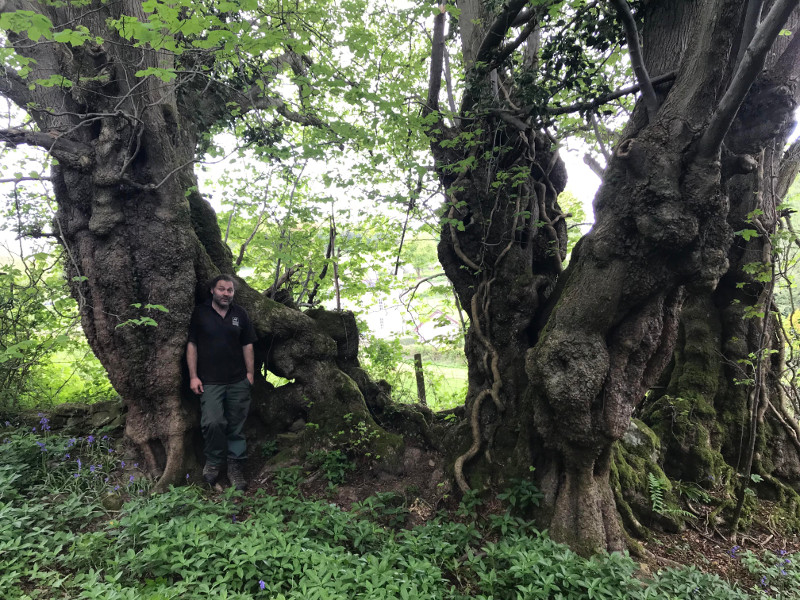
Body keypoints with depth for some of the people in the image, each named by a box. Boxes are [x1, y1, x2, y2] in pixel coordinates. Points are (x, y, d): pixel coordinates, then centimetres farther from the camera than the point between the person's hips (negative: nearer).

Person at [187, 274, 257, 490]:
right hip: (210, 381, -2)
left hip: (238, 381, 3)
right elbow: (191, 345, 1)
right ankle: (213, 461, 12)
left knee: (236, 426, 6)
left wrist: (250, 373, 6)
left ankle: (235, 467, 20)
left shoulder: (240, 314, 9)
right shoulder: (199, 313, 1)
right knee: (212, 422, -13)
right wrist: (193, 376, -4)